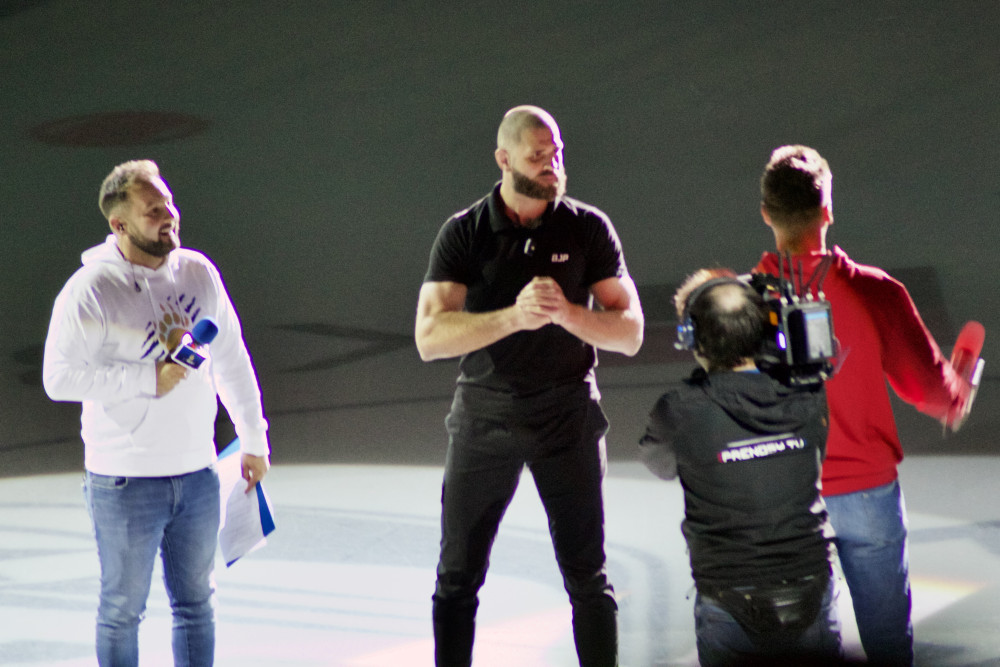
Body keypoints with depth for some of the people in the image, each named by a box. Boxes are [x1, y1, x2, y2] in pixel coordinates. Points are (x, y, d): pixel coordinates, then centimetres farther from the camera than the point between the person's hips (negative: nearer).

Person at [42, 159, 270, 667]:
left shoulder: (198, 273, 3)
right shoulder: (90, 290, -13)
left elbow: (231, 360, 14)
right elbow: (60, 378, -18)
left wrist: (253, 440, 20)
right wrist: (150, 380, -20)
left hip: (197, 473, 5)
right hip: (125, 482, -5)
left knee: (196, 602, 14)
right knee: (122, 608, 7)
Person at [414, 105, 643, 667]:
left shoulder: (589, 229, -4)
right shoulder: (464, 234, -6)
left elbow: (630, 333, -6)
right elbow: (430, 338, -16)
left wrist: (566, 313, -24)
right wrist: (515, 316, -29)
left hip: (568, 414, 0)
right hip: (484, 416, 0)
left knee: (588, 576, 3)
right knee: (458, 576, 8)